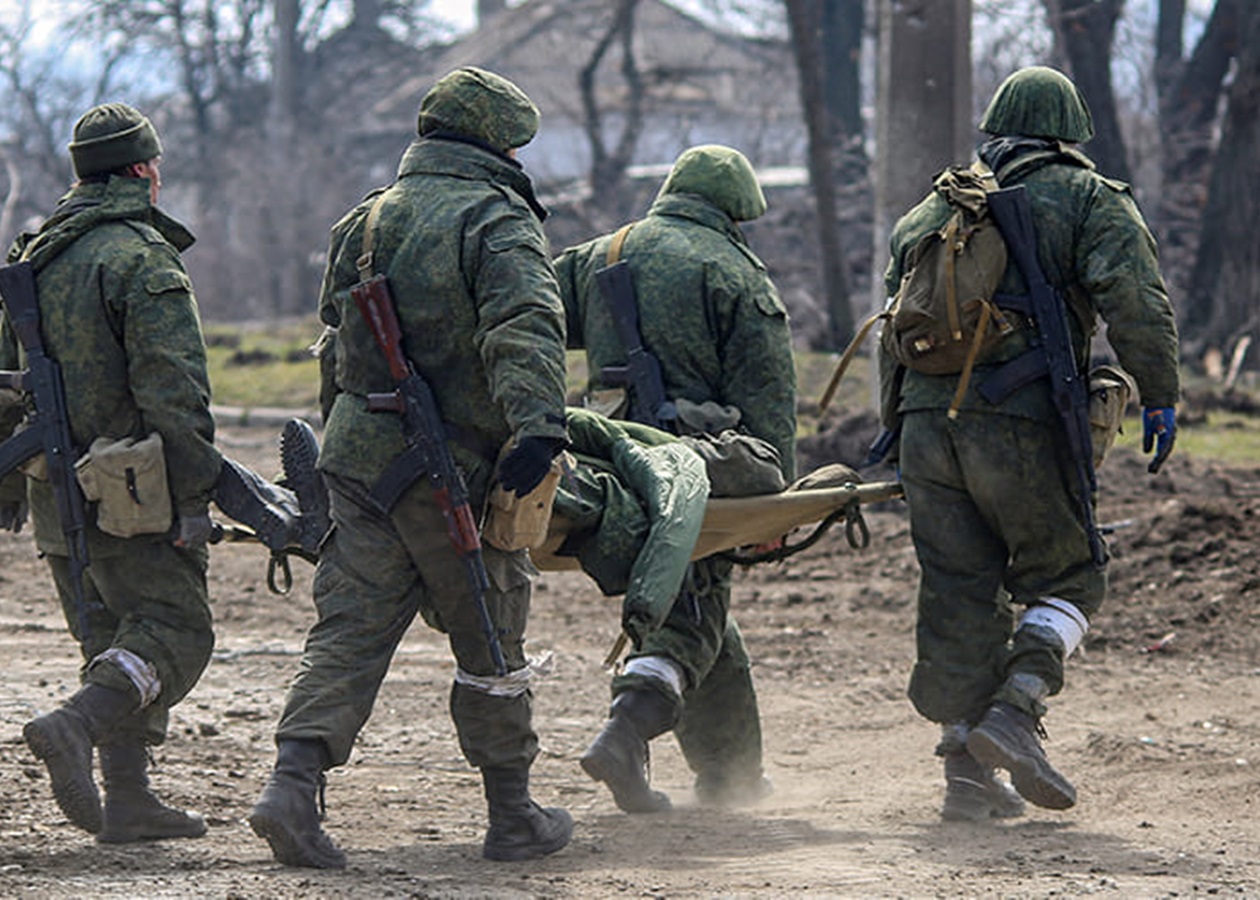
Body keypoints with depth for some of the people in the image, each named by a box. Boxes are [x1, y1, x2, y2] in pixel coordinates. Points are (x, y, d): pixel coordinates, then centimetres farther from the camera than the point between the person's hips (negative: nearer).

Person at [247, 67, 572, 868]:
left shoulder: (367, 221, 15)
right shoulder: (497, 221, -8)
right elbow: (524, 326, -25)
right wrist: (538, 422, -38)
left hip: (358, 455, 6)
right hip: (453, 470, -6)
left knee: (352, 628, 5)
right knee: (491, 640, 7)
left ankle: (294, 785, -12)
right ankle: (514, 816, 16)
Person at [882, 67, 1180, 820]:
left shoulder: (934, 210, 23)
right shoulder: (1090, 200, 6)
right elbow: (1135, 297, -9)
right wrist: (1160, 395, -7)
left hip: (927, 418, 5)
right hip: (1021, 422, -5)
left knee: (960, 594, 8)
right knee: (1066, 578, 9)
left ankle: (970, 773, 7)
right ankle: (1014, 709, -12)